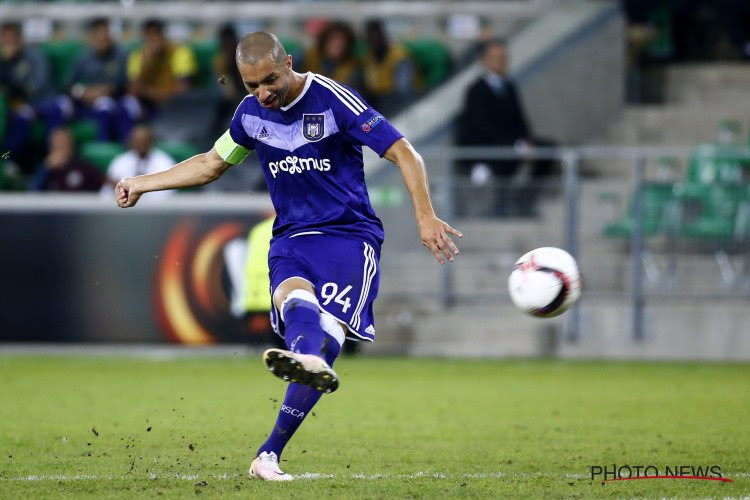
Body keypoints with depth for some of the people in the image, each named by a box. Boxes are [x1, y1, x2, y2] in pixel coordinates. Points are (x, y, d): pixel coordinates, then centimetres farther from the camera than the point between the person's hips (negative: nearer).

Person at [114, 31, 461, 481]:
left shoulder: (334, 100, -9)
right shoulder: (252, 113, 10)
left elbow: (404, 153, -10)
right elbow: (212, 164, 29)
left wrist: (425, 216, -21)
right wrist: (142, 184, 25)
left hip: (349, 234, -3)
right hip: (291, 239, 4)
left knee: (327, 335, -24)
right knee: (295, 297, -33)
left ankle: (271, 453, -35)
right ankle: (308, 360, -64)